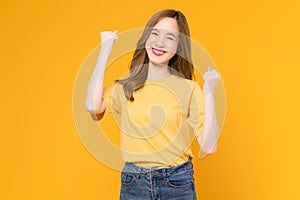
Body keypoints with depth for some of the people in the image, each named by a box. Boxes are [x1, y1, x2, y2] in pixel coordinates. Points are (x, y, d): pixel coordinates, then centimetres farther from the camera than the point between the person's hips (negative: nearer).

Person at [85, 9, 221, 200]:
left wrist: (209, 93, -15)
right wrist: (105, 51, -11)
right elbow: (93, 106, -19)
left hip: (178, 184, -1)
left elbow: (208, 146, -8)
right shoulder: (125, 87, 1)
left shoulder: (189, 89, -4)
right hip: (133, 183, 1)